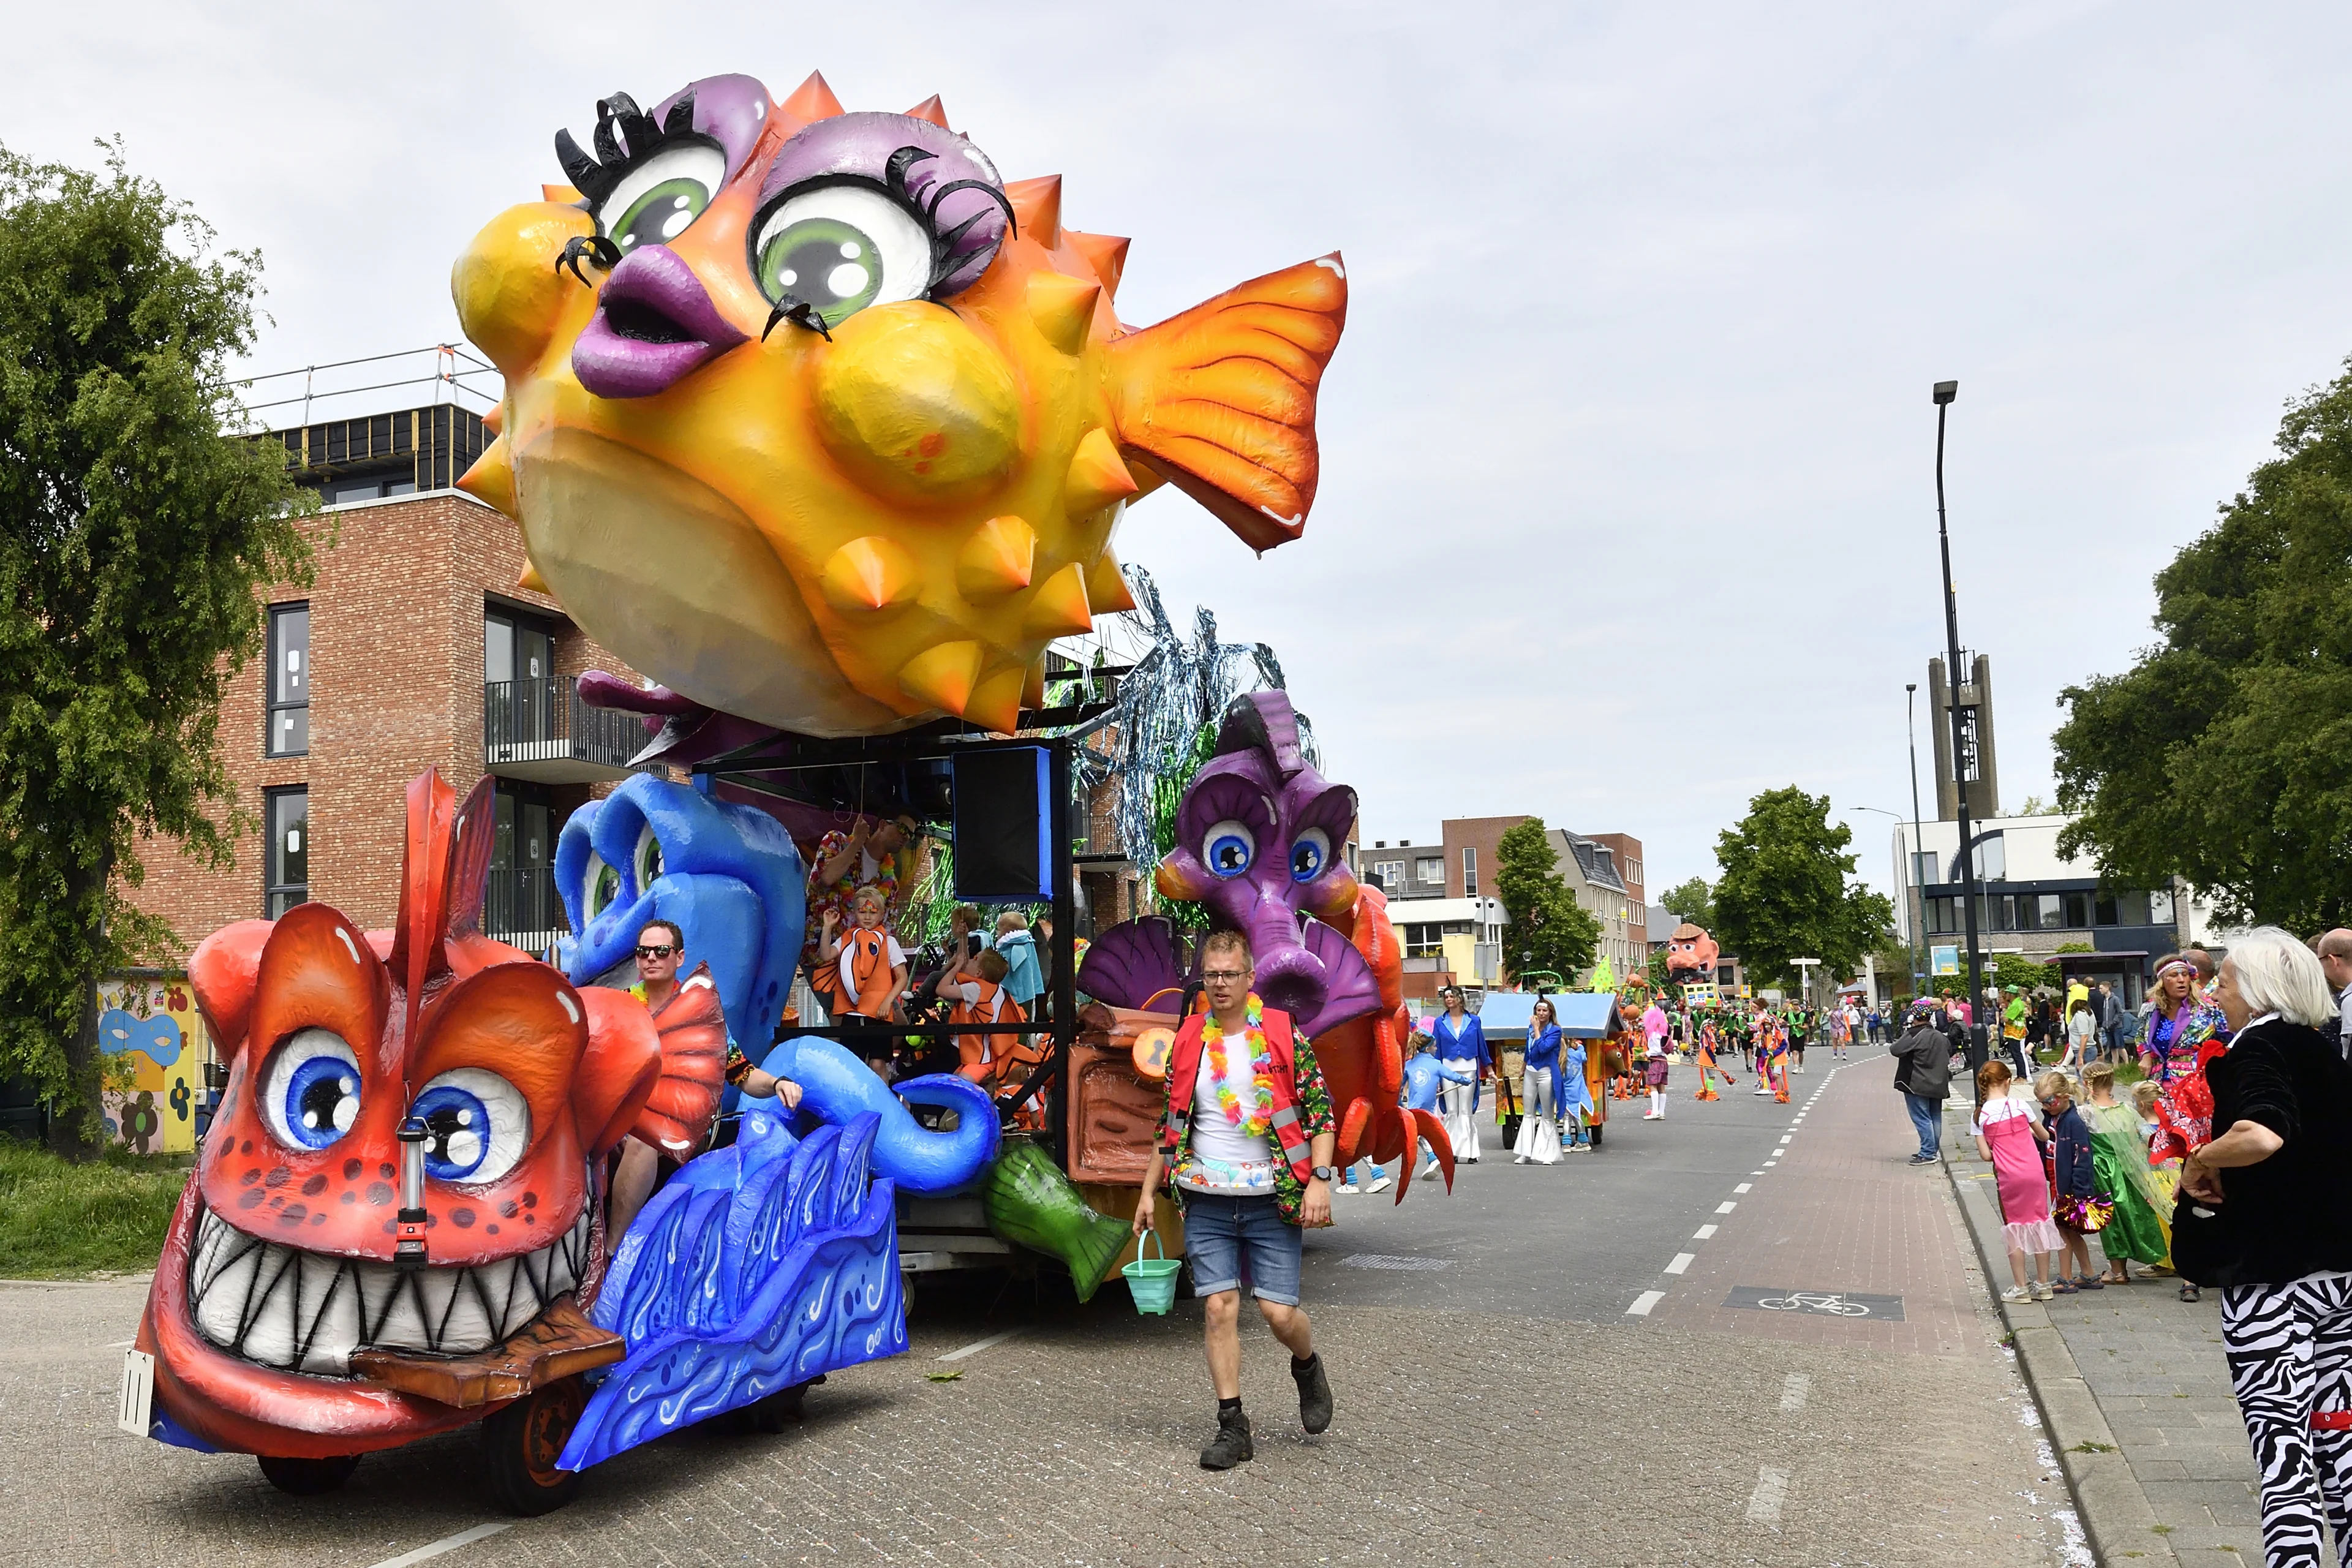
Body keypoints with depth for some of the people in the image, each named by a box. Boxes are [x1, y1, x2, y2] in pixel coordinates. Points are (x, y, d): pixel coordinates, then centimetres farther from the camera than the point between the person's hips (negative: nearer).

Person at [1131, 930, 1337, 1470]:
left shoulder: (1282, 1034, -3)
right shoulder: (1187, 1043, 7)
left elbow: (1320, 1110, -3)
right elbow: (1170, 1125, 15)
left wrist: (1319, 1178, -14)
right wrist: (1148, 1191, 14)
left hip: (1270, 1200, -2)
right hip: (1206, 1202, 3)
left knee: (1279, 1312, -3)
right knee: (1220, 1309, -2)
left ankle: (1307, 1367, 30)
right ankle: (1232, 1426, 9)